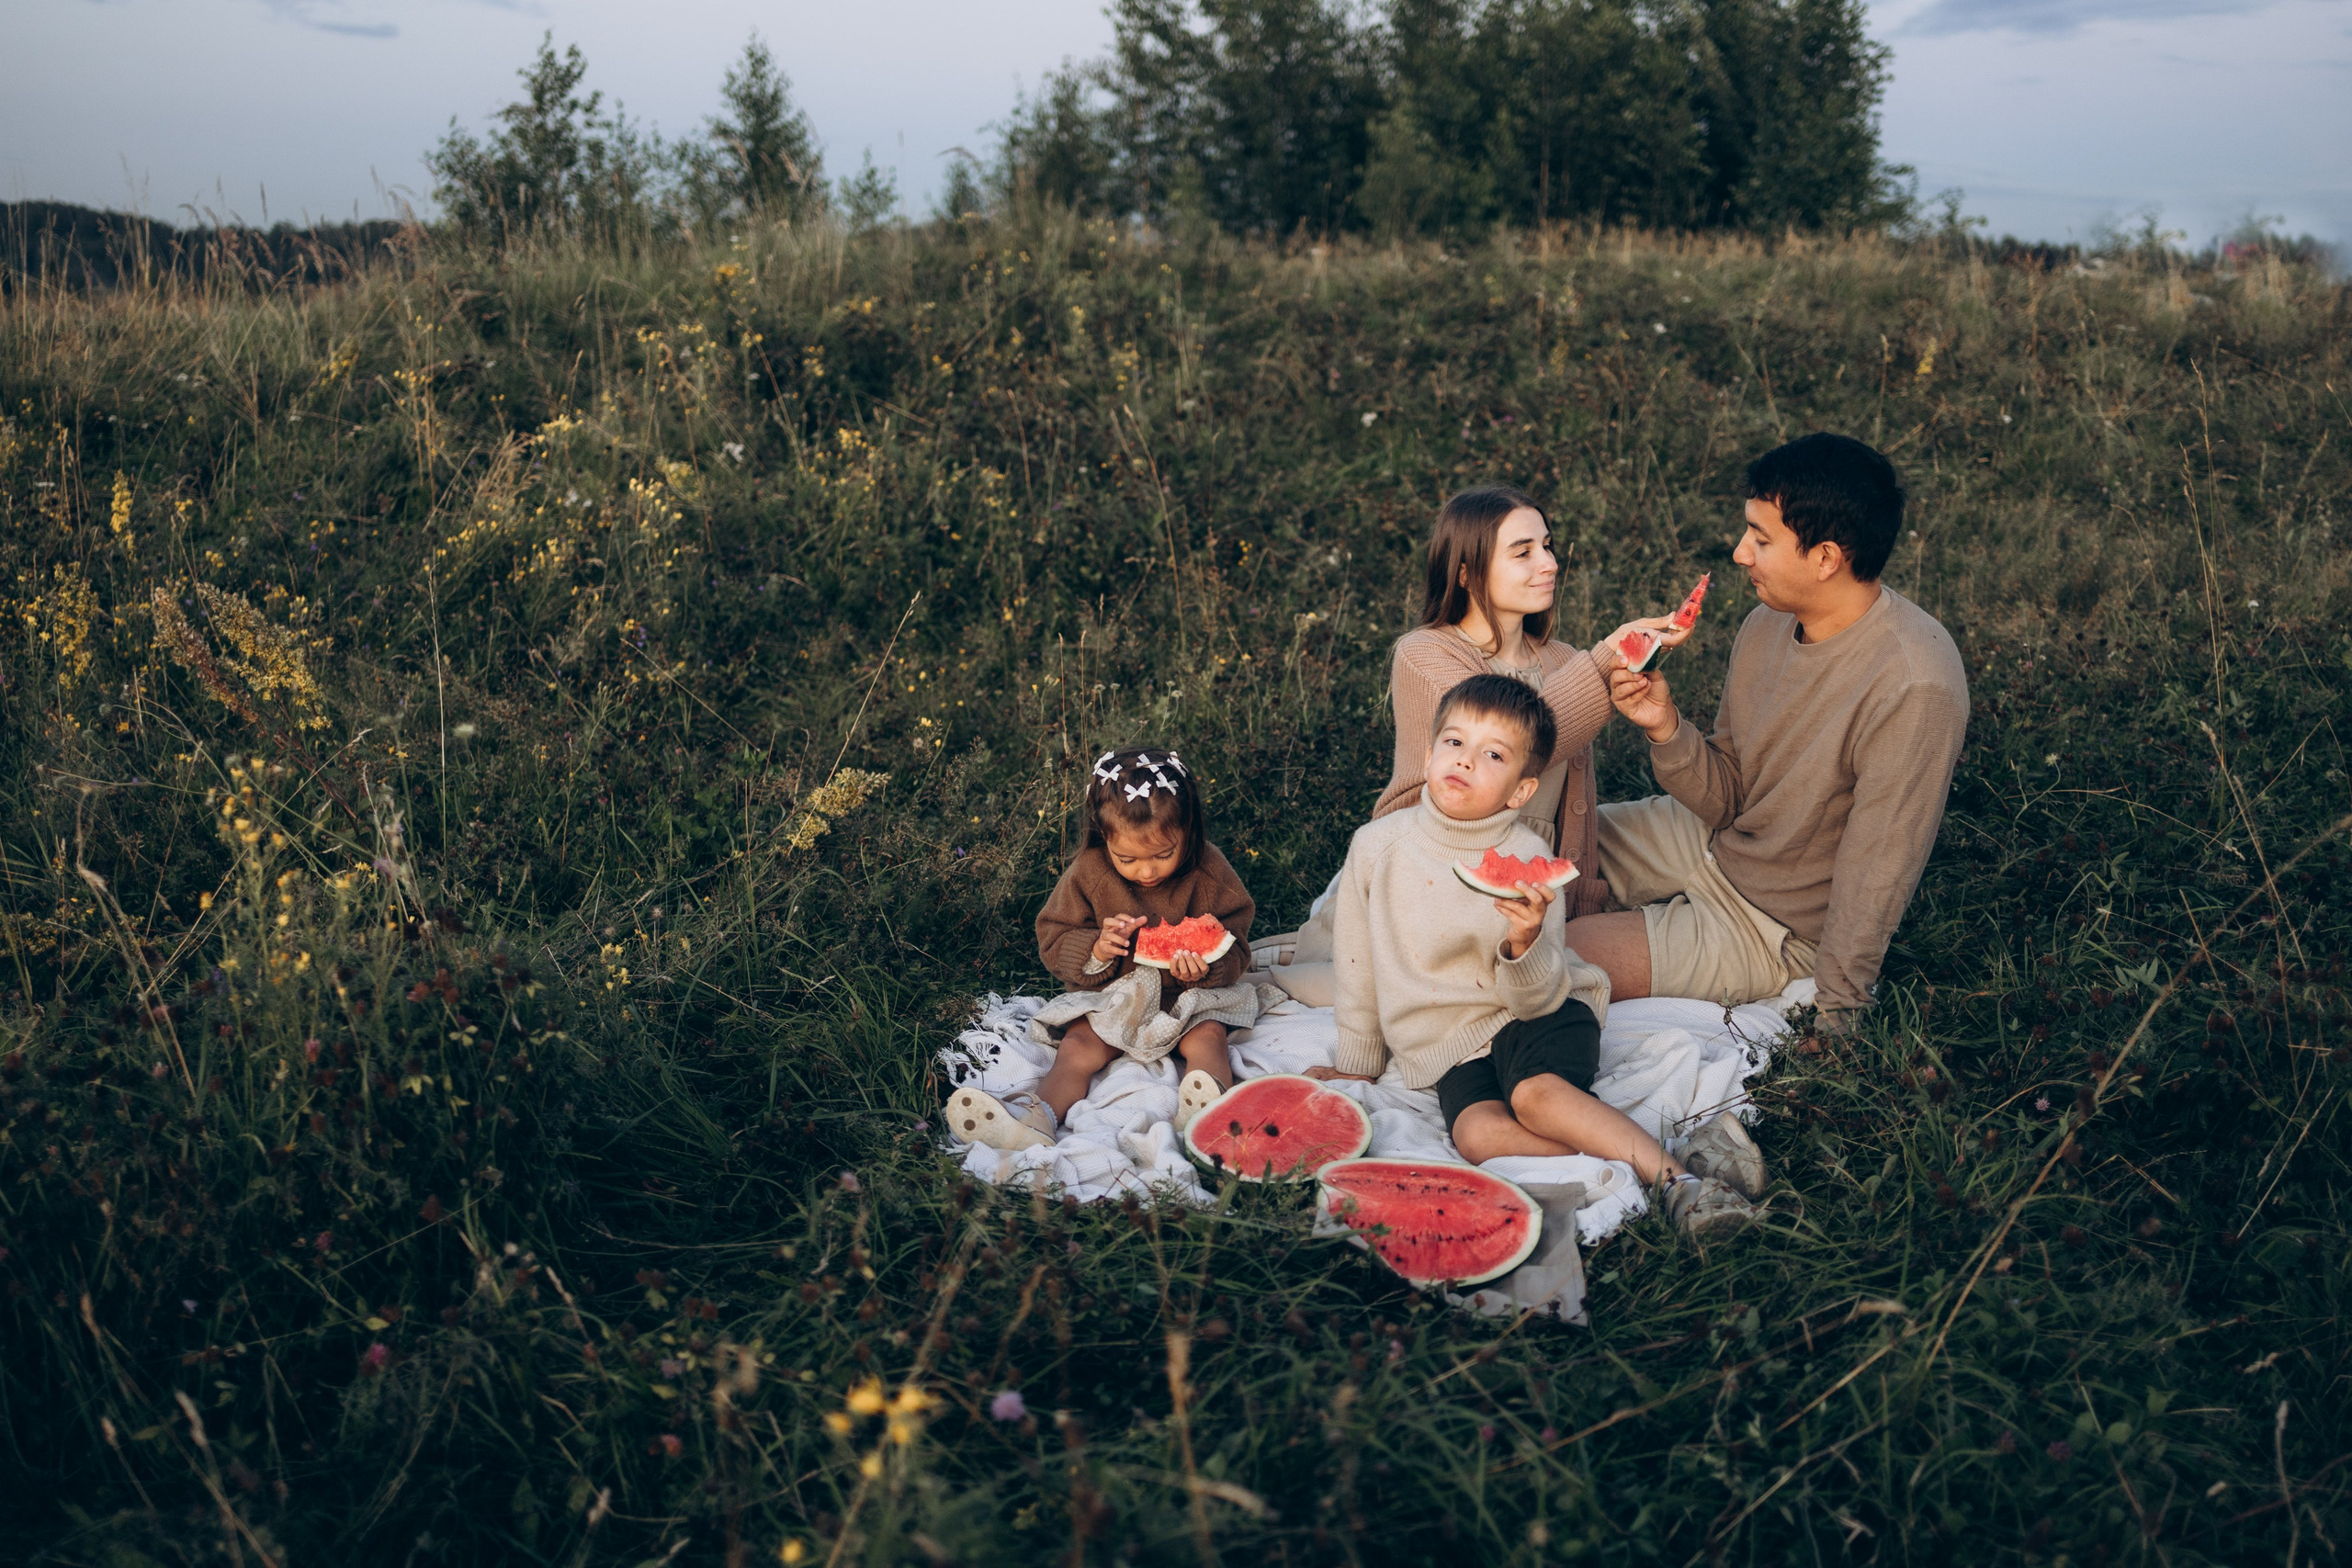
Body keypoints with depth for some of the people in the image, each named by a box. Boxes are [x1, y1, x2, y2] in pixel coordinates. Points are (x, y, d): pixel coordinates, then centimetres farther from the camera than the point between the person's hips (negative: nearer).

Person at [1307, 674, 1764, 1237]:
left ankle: (1676, 1176, -31)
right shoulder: (1377, 846, -5)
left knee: (1536, 1094, -35)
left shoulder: (1529, 860, -11)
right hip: (1450, 1043, 2)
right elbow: (1357, 965, 10)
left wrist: (1525, 943, -34)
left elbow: (1539, 997, -13)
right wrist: (1359, 1059, 17)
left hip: (1540, 1017, -2)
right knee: (1478, 1133, -28)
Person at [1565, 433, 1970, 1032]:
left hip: (1780, 926, -7)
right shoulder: (1767, 625, -6)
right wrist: (1665, 727, -19)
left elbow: (1875, 876, -24)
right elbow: (1729, 797, -1)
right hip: (1712, 840, 7)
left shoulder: (1914, 688, -30)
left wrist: (1832, 1017, -18)